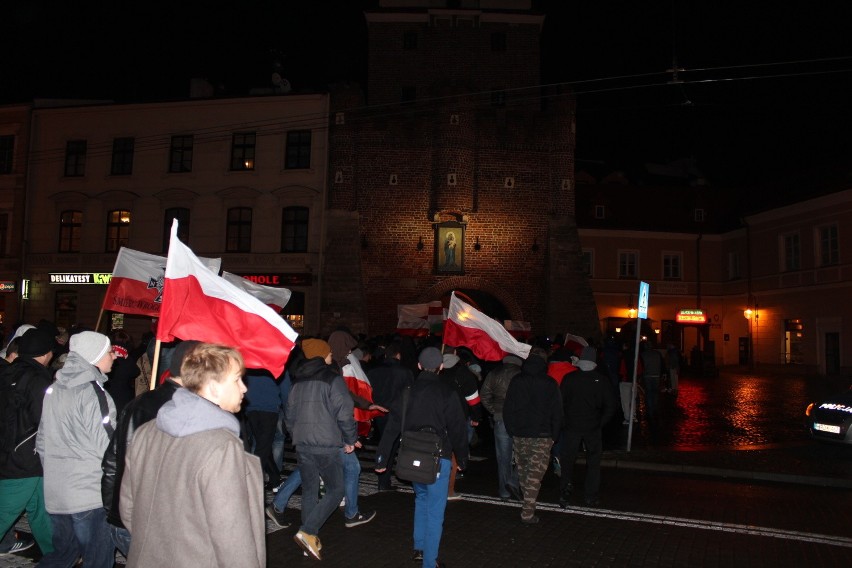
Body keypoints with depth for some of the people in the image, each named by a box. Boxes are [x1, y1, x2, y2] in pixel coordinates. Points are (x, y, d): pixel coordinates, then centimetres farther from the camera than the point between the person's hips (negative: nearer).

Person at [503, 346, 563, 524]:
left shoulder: (516, 381, 2)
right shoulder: (550, 384, -6)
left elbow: (507, 409, 5)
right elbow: (556, 413, -3)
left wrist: (511, 430, 13)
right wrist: (554, 436, 7)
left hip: (519, 434, 3)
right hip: (541, 436, -3)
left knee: (523, 470, 17)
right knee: (535, 473, 0)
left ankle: (527, 504, 28)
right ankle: (528, 513, -1)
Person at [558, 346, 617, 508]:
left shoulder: (569, 378, -8)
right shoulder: (602, 380, -6)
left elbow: (561, 402, -5)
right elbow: (610, 405, -4)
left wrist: (565, 420, 7)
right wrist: (601, 422, 5)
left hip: (572, 427, 0)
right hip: (593, 428, 0)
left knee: (567, 461, 9)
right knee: (593, 462, 13)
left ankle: (564, 494, 6)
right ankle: (591, 497, 15)